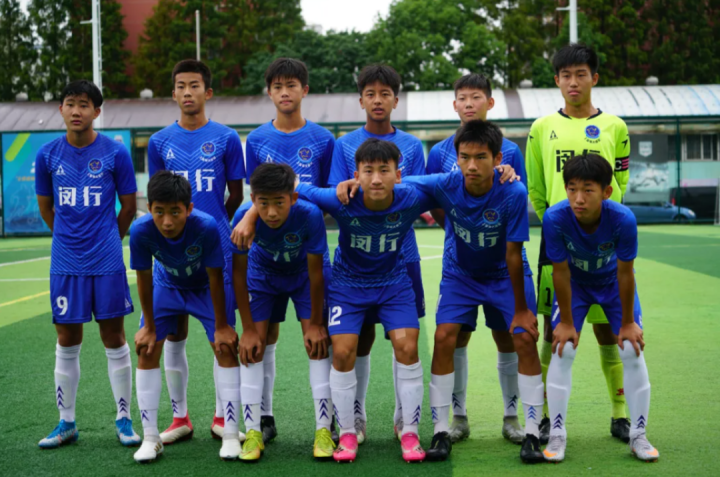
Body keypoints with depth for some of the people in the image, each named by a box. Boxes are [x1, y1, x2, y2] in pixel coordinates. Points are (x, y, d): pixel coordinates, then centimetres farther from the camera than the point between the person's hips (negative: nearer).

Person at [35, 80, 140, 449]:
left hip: (107, 262, -2)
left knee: (114, 339, 3)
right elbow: (45, 206, 15)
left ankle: (123, 419, 14)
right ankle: (66, 423, 18)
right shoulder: (48, 155, 2)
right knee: (67, 341, 7)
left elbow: (129, 207, 5)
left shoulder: (115, 153, -4)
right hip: (65, 263, 2)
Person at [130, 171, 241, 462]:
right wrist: (149, 327, -8)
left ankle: (231, 435, 1)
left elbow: (215, 278, -26)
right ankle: (150, 438, 6)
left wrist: (221, 326, -17)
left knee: (225, 347, -11)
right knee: (146, 349, -5)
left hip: (207, 287, -2)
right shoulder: (141, 231, -33)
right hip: (166, 286, 2)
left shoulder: (207, 227, -39)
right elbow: (144, 279, -17)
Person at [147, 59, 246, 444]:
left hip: (217, 249, -2)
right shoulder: (159, 142, 6)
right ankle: (179, 418, 17)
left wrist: (212, 226, 8)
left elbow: (236, 195, 7)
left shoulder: (226, 139, 0)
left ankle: (222, 417, 14)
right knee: (174, 333, 6)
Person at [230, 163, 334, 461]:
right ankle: (254, 433, 2)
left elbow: (315, 271, -26)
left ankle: (323, 430, -3)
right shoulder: (244, 216, -34)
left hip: (305, 273, -1)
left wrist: (315, 324, -18)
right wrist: (248, 328, -17)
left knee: (317, 343, -11)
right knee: (252, 346, -7)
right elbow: (238, 272, -20)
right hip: (263, 274, 2)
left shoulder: (309, 215, -38)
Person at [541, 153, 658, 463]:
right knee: (563, 350, -12)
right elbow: (561, 272, -23)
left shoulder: (623, 219, -36)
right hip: (574, 283, 0)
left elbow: (625, 273, -23)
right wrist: (567, 322, -14)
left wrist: (627, 323, -13)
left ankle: (638, 436, 9)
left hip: (613, 282, 0)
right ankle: (557, 435, 1)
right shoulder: (555, 218, -35)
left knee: (632, 350, -7)